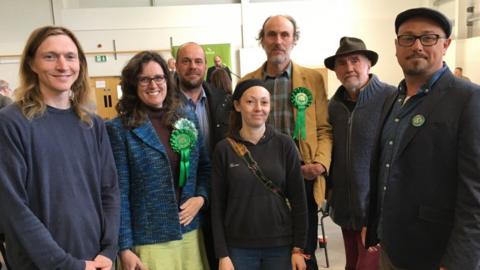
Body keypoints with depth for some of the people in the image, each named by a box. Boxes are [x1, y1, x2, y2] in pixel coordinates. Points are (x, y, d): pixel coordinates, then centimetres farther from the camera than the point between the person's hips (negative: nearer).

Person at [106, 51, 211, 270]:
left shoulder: (187, 119, 6)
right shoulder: (119, 129, -8)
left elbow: (205, 167, 14)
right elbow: (119, 192, -9)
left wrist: (201, 197, -4)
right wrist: (124, 248, -10)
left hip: (190, 233, 4)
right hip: (148, 241, -4)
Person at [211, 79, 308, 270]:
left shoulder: (284, 144, -4)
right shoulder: (224, 149, -5)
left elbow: (298, 200, -2)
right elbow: (217, 205, -3)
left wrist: (298, 248, -3)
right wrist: (222, 254, -5)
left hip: (280, 245, 1)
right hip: (239, 247, 0)